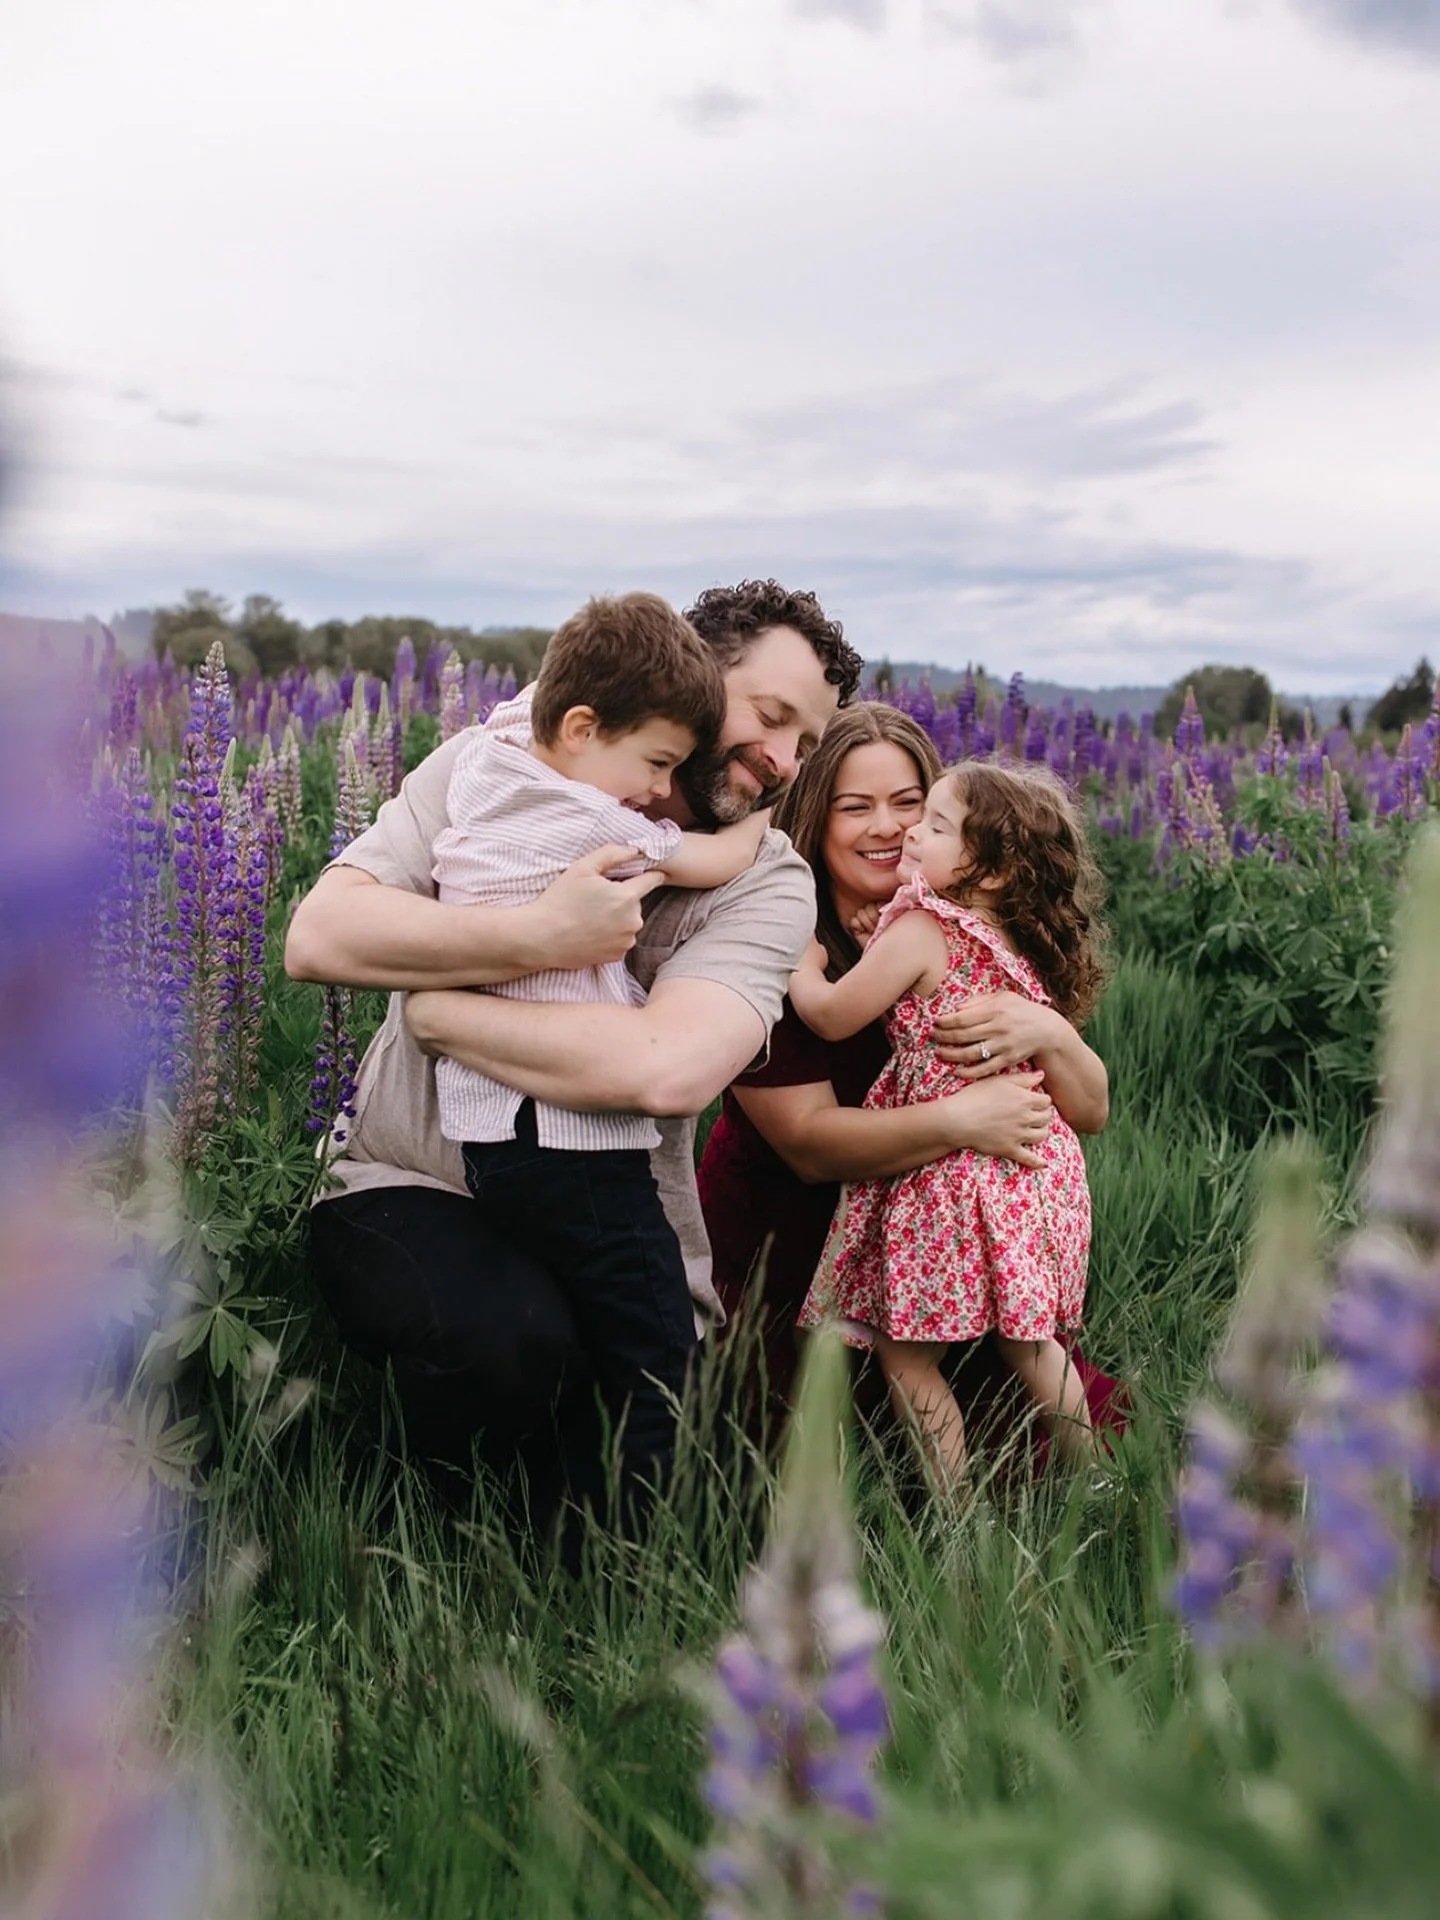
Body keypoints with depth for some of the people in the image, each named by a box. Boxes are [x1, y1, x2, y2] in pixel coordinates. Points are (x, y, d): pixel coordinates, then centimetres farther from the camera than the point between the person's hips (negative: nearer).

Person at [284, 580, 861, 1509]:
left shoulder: (768, 883, -7)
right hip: (414, 1192, -1)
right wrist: (541, 937, -25)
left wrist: (433, 1009, -19)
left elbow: (666, 1070, -27)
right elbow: (318, 935, -15)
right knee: (516, 1331, -33)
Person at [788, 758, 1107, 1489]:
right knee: (1028, 1342, 22)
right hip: (1035, 1167, 9)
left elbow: (831, 1016, -8)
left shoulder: (919, 930, -14)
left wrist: (801, 958, 13)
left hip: (956, 1175, -8)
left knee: (906, 1354, 2)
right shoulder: (1018, 940, 8)